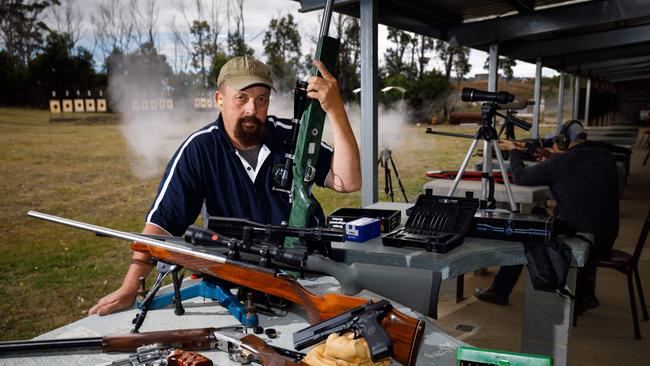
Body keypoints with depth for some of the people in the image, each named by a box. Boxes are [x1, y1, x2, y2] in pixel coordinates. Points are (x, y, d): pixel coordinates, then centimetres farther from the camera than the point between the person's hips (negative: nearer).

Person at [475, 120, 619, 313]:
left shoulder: (559, 162, -12)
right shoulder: (607, 159, 5)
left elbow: (520, 177, -1)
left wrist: (513, 150, 15)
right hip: (606, 242, 6)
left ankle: (499, 291, 29)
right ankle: (585, 293, 32)